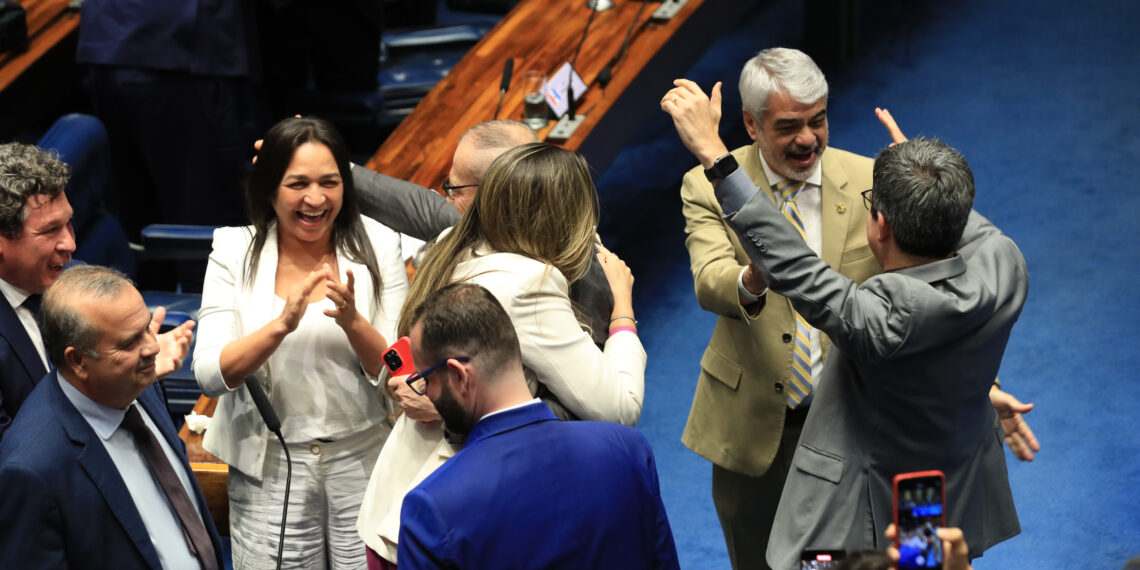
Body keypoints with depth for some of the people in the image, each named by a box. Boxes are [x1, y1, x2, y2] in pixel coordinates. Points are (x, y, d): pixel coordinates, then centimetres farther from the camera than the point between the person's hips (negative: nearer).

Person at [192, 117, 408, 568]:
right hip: (269, 467, 0)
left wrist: (352, 321, -24)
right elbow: (209, 376, -13)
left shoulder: (377, 246, -4)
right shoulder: (235, 253, -4)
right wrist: (282, 324, -28)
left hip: (363, 460, 0)